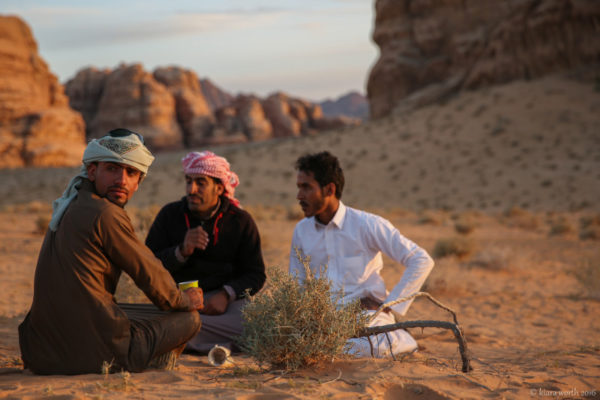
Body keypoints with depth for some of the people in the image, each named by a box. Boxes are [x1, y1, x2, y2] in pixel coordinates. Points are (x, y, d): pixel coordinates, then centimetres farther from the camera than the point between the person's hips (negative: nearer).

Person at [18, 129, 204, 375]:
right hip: (95, 353, -9)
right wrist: (184, 301, 17)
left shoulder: (71, 206, 14)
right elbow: (150, 274, -5)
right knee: (189, 318, 7)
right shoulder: (106, 214, -14)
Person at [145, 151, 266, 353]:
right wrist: (182, 251, -16)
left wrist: (226, 295, -11)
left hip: (227, 300, 0)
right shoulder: (169, 215, 8)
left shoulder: (241, 221, 7)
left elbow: (255, 274, 8)